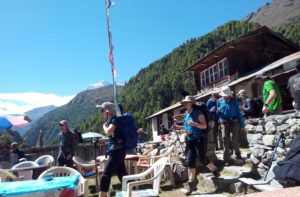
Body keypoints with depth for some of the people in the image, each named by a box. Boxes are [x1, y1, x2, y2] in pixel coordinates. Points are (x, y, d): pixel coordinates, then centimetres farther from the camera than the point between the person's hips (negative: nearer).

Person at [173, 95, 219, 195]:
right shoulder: (186, 114, 11)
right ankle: (191, 183, 6)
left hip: (199, 139, -6)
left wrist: (195, 123, -31)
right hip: (190, 140, 6)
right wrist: (179, 127, 10)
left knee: (202, 159, -3)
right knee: (190, 161, -1)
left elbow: (204, 126, -15)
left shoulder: (198, 113, -10)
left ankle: (215, 171, 29)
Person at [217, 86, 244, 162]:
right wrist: (218, 111, -13)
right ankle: (226, 157, 7)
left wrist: (241, 124, -1)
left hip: (234, 122, -2)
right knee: (225, 139, -1)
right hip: (224, 123, 2)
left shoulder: (234, 100, 0)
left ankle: (237, 153, 23)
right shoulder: (220, 101, 5)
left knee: (234, 139, -4)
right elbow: (217, 113, 12)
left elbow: (238, 112, 0)